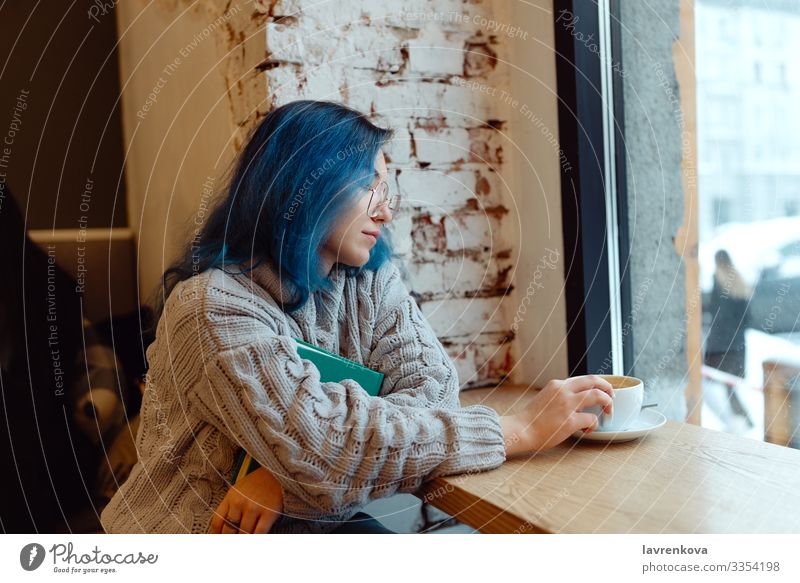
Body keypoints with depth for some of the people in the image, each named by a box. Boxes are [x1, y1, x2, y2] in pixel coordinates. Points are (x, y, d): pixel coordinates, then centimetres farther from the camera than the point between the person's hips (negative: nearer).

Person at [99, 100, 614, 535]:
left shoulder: (372, 280, 0)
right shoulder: (214, 305, -20)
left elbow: (429, 384, -12)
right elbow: (326, 446, -27)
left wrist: (290, 471, -24)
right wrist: (522, 430, -26)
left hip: (322, 526, 4)